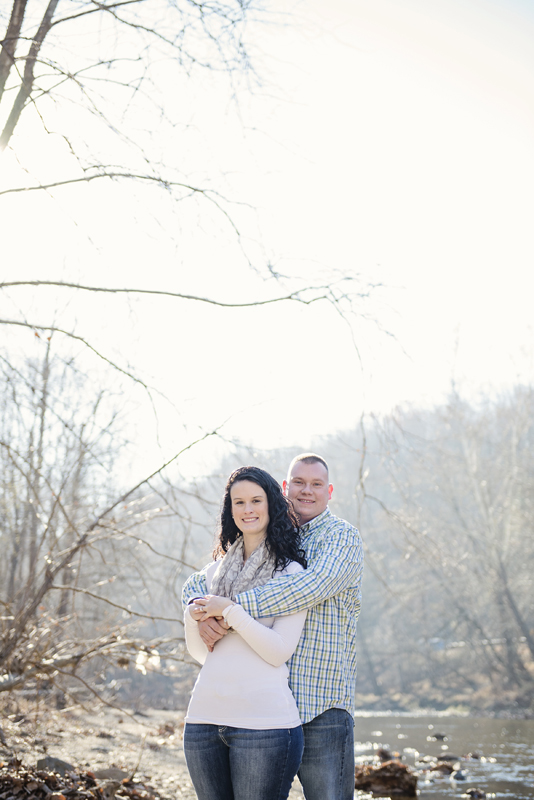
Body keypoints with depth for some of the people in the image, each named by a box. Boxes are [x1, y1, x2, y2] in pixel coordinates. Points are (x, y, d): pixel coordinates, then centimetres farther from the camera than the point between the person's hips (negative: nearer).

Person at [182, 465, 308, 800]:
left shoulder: (291, 573, -1)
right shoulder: (215, 571, 14)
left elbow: (279, 651, -11)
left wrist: (229, 610, -13)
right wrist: (193, 617, -1)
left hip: (264, 722, -5)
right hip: (203, 718, 5)